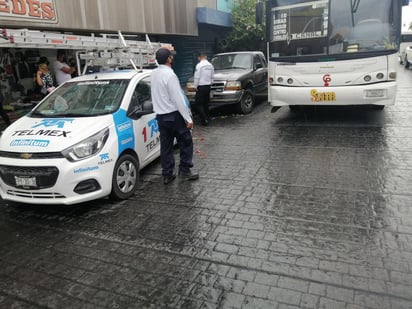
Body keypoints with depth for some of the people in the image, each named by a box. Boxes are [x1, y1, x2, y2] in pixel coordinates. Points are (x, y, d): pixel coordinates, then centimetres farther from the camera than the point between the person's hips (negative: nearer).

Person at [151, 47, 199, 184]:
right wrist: (188, 119, -16)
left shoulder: (154, 74, 6)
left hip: (160, 115, 7)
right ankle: (184, 171, 11)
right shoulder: (170, 75, -18)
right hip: (174, 115, -7)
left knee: (166, 146, 11)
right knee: (186, 142, 8)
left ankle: (167, 174, 16)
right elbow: (178, 99, -19)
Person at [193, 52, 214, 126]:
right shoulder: (210, 65, 7)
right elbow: (212, 77, 11)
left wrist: (195, 86, -5)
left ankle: (204, 119, -11)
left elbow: (197, 77, -14)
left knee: (198, 104, -2)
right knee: (206, 103, 15)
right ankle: (206, 119, 20)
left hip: (201, 87, -7)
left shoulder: (199, 65, -13)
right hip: (208, 86, 7)